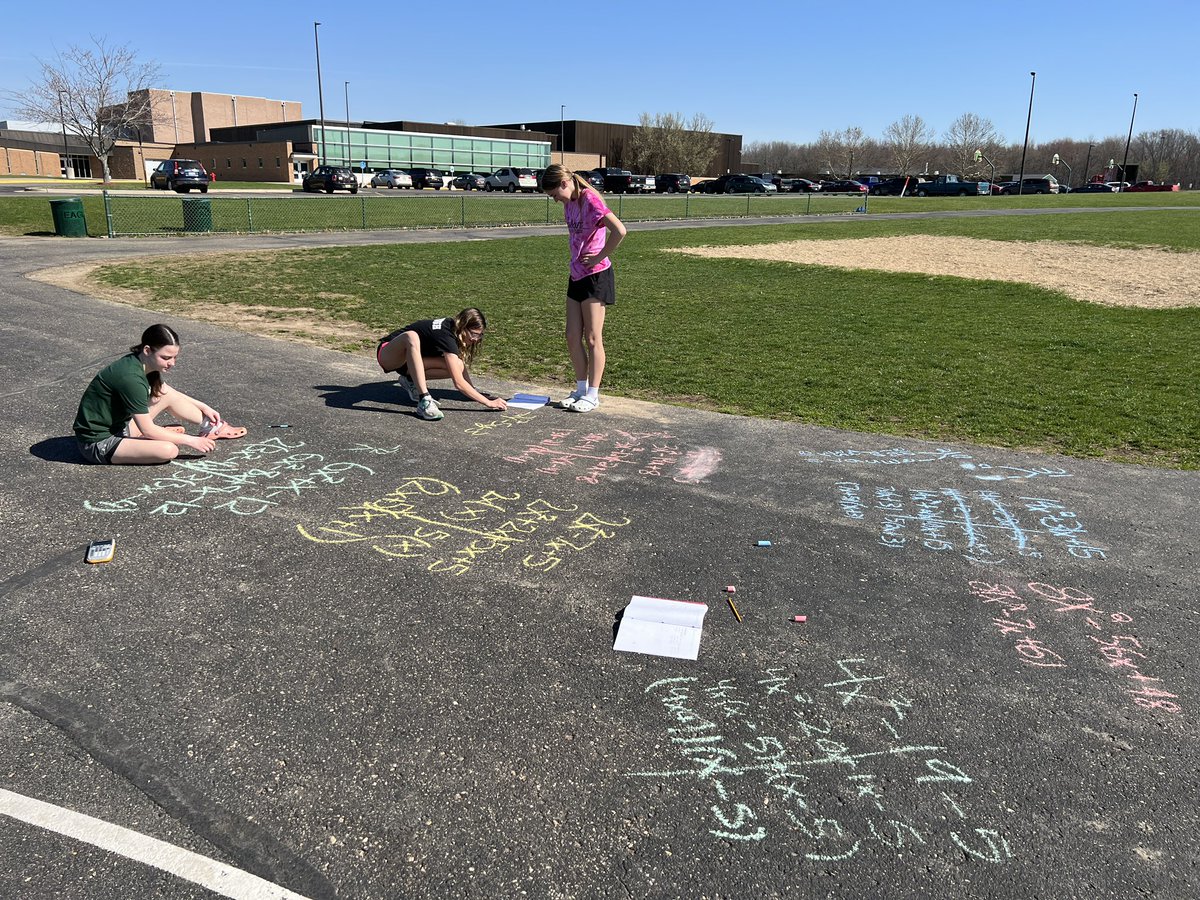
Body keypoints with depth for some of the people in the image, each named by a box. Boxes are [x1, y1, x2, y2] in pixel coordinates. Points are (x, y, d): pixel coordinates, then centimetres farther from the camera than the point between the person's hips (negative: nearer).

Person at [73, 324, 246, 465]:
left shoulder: (142, 363, -2)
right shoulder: (131, 377, -28)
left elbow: (170, 394, 19)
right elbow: (147, 430, -24)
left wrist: (203, 407, 13)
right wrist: (191, 441, -18)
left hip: (117, 426, 9)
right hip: (97, 444, -9)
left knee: (168, 395, 6)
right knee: (169, 450, -28)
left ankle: (212, 426, 16)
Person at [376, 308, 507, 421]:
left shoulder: (451, 326, -5)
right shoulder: (446, 335, -30)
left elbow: (461, 369, 2)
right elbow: (459, 383, -33)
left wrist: (473, 390, -10)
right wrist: (488, 402, -32)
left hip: (409, 359, 7)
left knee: (456, 368, -17)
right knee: (411, 336, -43)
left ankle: (412, 380, 4)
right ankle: (424, 401, -44)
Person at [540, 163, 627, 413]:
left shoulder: (590, 200, -16)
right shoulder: (569, 203, 9)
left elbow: (619, 231, -28)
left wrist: (599, 257, -18)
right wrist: (576, 261, 11)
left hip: (595, 276, -8)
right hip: (576, 275, 9)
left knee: (592, 339, -1)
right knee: (572, 337, 9)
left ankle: (592, 395, 8)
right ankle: (581, 389, 21)